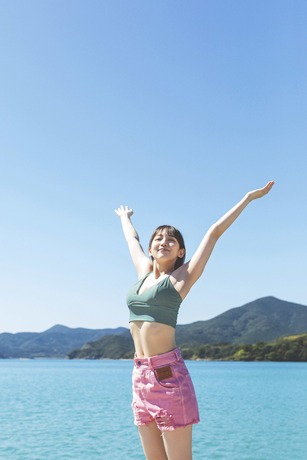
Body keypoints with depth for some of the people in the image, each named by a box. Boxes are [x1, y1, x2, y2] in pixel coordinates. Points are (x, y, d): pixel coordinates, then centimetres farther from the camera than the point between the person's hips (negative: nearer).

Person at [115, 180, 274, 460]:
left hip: (168, 374, -6)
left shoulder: (181, 277, -1)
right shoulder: (144, 272, 13)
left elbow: (215, 232, 1)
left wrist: (249, 197, 5)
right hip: (140, 375, 6)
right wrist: (125, 217, 47)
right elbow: (132, 239, 31)